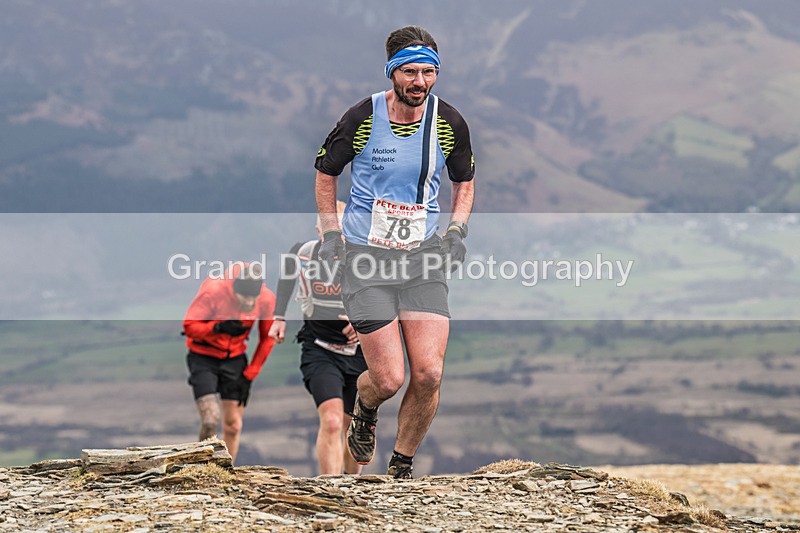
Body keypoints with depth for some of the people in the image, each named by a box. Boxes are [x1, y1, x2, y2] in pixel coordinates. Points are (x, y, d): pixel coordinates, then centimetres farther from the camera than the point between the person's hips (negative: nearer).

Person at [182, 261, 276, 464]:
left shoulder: (267, 299, -14)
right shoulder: (213, 291, -26)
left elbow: (267, 338, 2)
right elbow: (189, 326, -19)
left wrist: (249, 375, -1)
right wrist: (218, 328, -37)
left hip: (234, 358, 4)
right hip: (203, 357, -4)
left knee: (233, 425, 2)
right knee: (210, 421, -17)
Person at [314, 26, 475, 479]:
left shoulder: (449, 123, -1)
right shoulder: (362, 118, -9)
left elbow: (465, 182, 18)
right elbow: (326, 173, 9)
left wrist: (457, 229, 2)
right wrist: (331, 231, 1)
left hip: (423, 255, 2)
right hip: (366, 255, -2)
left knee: (428, 374, -12)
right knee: (389, 380, -10)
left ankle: (401, 468, 11)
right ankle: (365, 411, 29)